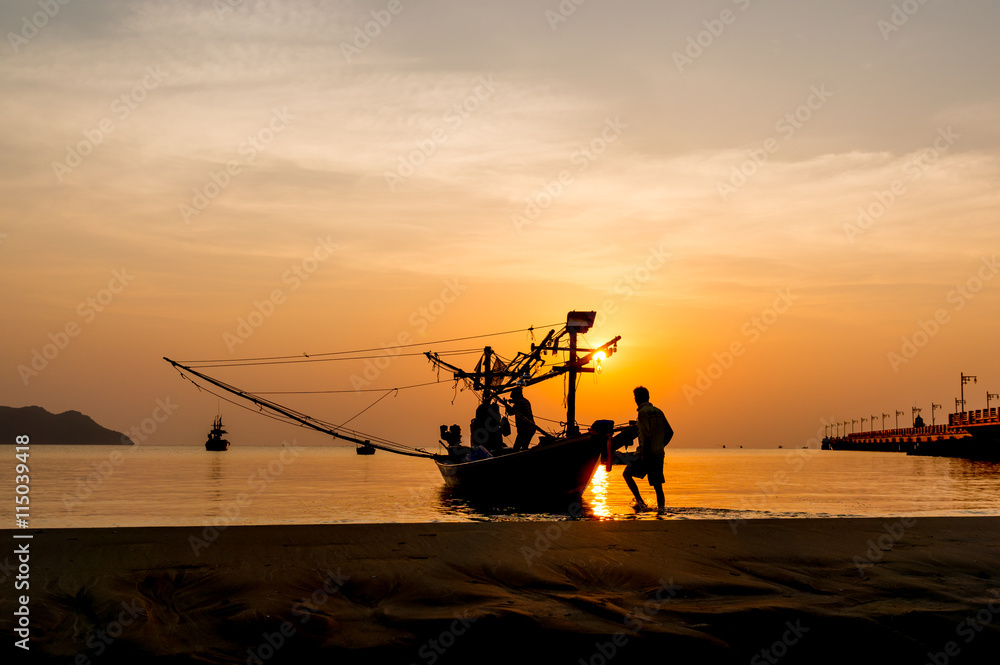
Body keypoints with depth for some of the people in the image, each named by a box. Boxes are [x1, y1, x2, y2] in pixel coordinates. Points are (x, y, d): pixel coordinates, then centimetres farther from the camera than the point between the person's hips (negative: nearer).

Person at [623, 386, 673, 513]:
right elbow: (669, 432, 17)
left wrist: (643, 454, -17)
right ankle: (661, 508, 3)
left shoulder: (643, 412, -9)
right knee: (657, 484, 8)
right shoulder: (658, 412, 14)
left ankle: (640, 501, -3)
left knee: (627, 474, 6)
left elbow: (647, 435, -20)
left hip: (648, 453, -7)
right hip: (659, 454, 7)